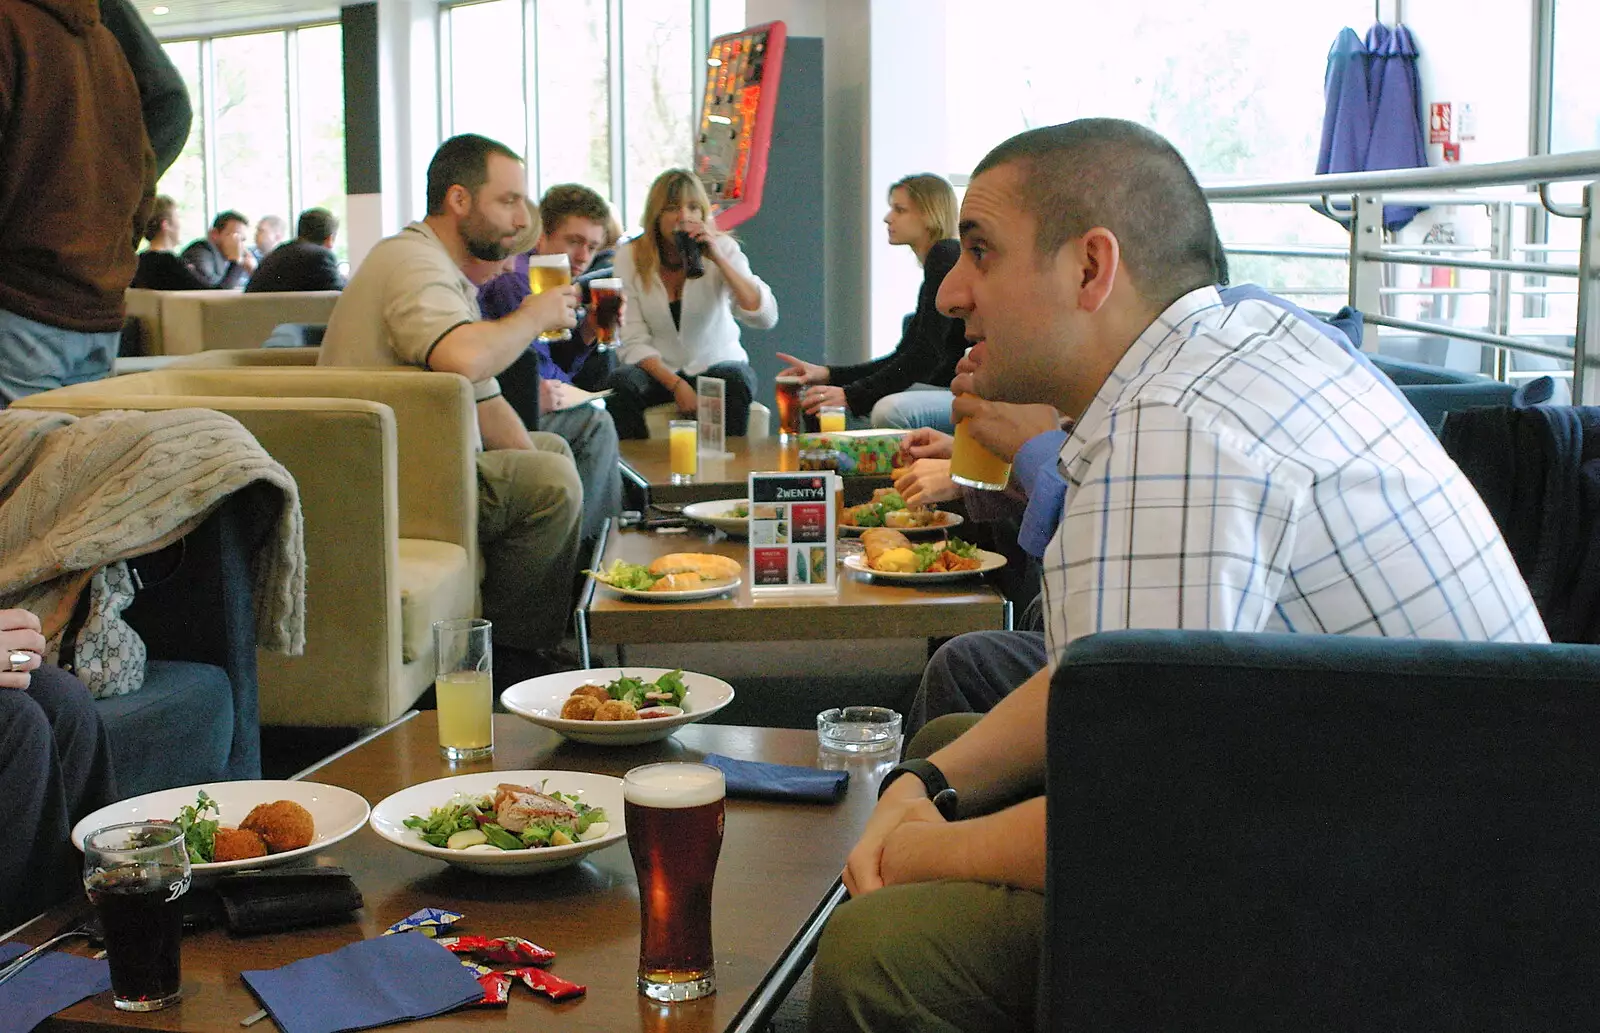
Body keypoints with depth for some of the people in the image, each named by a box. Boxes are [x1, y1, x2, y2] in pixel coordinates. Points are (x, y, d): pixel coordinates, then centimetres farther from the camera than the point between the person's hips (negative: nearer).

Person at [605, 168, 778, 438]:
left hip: (716, 363, 0)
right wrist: (676, 385, -23)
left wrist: (719, 259, -25)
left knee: (736, 381, -32)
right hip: (657, 369, 0)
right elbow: (632, 342, -8)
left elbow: (765, 319, -19)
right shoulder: (630, 256, -5)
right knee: (621, 384, -30)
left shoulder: (722, 248, -6)